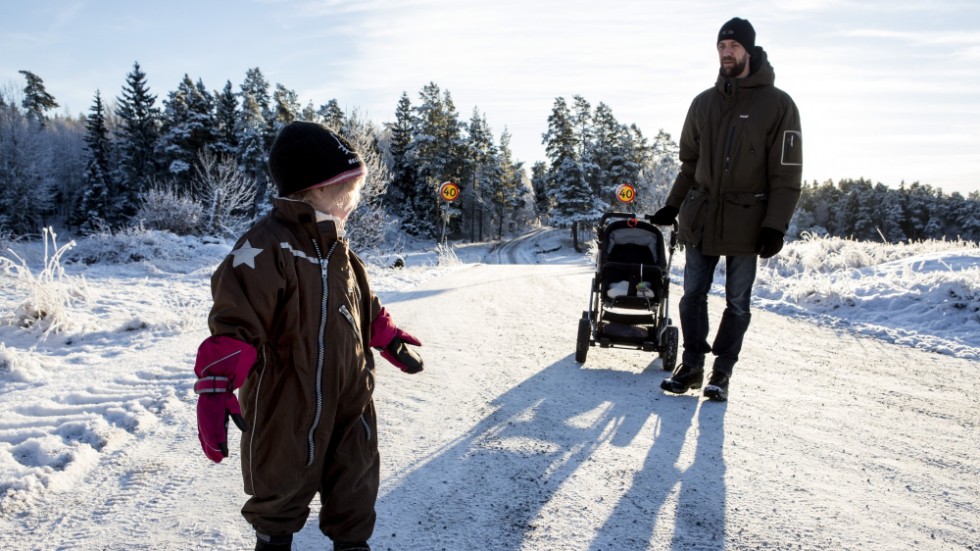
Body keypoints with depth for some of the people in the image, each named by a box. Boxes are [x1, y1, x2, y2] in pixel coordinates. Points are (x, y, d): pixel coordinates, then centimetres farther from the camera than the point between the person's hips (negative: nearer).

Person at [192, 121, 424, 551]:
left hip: (350, 400, 7)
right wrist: (215, 390, -34)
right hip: (287, 409, -6)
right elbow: (235, 324, -27)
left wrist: (390, 340, 24)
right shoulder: (266, 248, -22)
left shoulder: (337, 248, 5)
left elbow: (363, 306, 20)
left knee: (356, 488, 19)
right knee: (282, 489, 17)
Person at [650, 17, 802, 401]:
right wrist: (672, 207, 11)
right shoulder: (704, 103, 10)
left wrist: (775, 225, -13)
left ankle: (722, 372, 16)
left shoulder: (777, 104, -4)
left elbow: (787, 173, -7)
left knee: (737, 303, 5)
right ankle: (691, 366, 17)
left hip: (746, 222, -4)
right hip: (700, 218, 4)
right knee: (693, 295, 6)